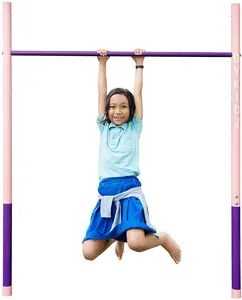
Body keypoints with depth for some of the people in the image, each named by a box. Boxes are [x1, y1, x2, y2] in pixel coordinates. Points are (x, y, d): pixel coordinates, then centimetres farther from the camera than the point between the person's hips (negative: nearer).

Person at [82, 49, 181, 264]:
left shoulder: (134, 127, 10)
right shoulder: (104, 127, 15)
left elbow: (137, 92, 9)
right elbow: (101, 92, 14)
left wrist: (139, 65, 15)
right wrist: (102, 64, 15)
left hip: (129, 190, -3)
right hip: (106, 192, 3)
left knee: (136, 242, -28)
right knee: (89, 252, -5)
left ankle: (163, 239, 8)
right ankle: (116, 236, 30)